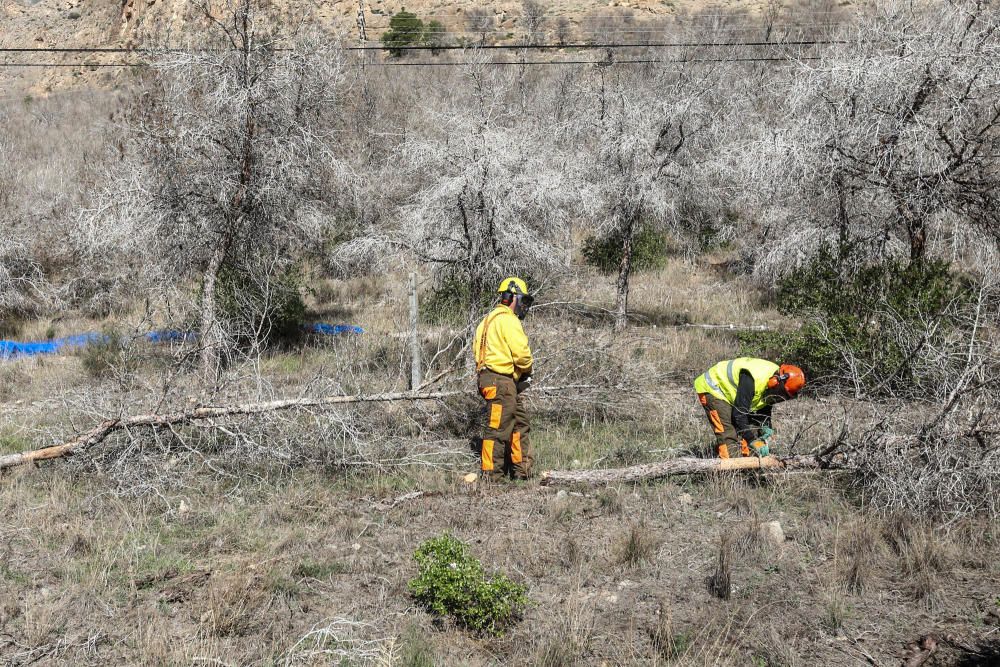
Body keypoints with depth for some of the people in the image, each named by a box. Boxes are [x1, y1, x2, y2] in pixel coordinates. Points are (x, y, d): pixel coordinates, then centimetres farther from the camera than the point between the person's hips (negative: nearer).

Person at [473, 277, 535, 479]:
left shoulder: (490, 319, 20)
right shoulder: (507, 319, -11)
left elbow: (477, 348, 16)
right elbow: (521, 352, -19)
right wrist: (526, 371, 2)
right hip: (501, 381, -11)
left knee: (520, 425, 15)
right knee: (497, 428, -7)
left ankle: (521, 471, 20)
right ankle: (491, 473, -3)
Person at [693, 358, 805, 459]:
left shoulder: (773, 378, -10)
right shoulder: (754, 379, -37)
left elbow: (764, 409, 3)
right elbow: (739, 413, -34)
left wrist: (767, 430, -12)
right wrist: (753, 441, -31)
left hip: (731, 392, 9)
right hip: (713, 389, -9)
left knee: (751, 432, 2)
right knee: (728, 437, -18)